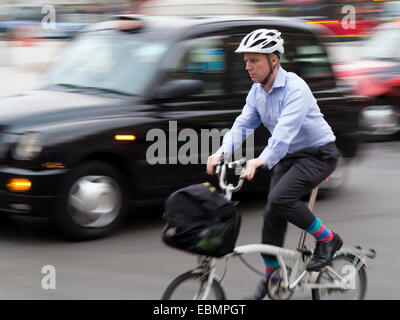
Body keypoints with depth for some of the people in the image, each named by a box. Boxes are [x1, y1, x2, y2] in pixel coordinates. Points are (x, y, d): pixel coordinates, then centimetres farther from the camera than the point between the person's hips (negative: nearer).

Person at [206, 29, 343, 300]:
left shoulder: (295, 88, -24)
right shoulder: (257, 92, 1)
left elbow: (287, 128, -37)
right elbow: (243, 125, -3)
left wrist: (263, 160, -51)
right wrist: (221, 152, -21)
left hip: (319, 154, -8)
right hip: (289, 156, 8)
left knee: (281, 198, -26)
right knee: (273, 213, 0)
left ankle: (328, 239, -6)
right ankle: (271, 275, 14)